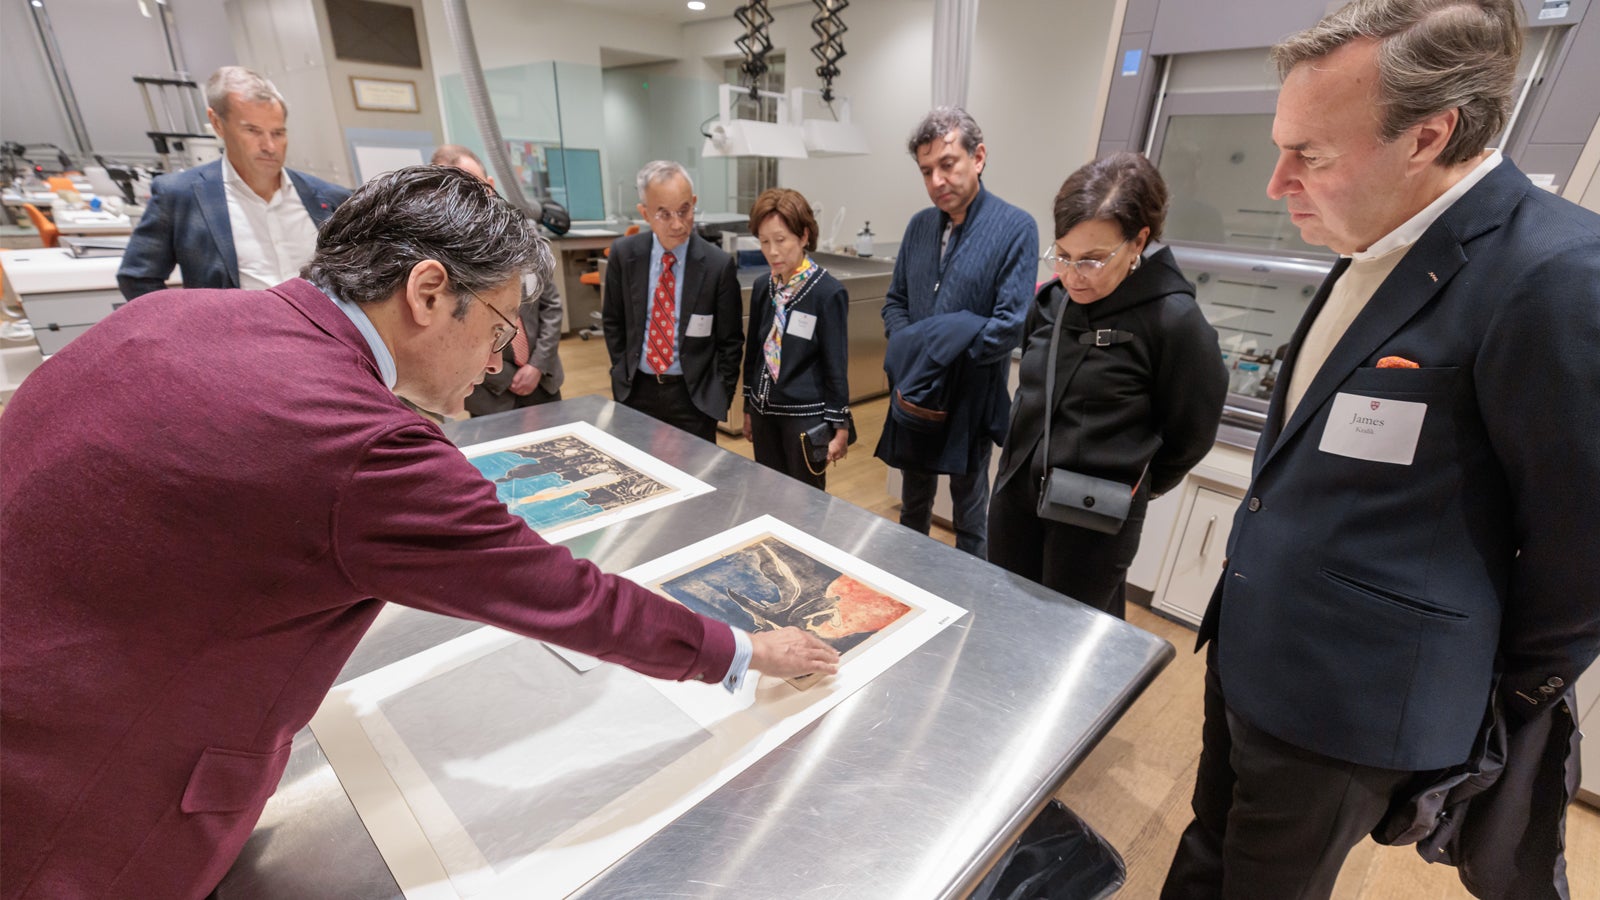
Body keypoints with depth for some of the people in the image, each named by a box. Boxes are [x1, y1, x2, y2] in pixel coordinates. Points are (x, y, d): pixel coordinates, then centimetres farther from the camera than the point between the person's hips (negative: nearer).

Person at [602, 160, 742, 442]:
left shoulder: (719, 265, -11)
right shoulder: (624, 254, -4)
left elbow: (731, 340, -4)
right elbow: (613, 321, 8)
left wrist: (720, 396, -6)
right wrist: (622, 373, 4)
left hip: (693, 395, -2)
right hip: (636, 390, 3)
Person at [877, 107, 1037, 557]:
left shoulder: (1016, 228, -12)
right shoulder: (919, 225, 5)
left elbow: (1011, 325, -18)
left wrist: (938, 357, -18)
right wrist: (909, 353, -9)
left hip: (972, 399, -5)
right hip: (914, 397, 5)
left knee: (969, 511, 12)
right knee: (913, 503, 21)